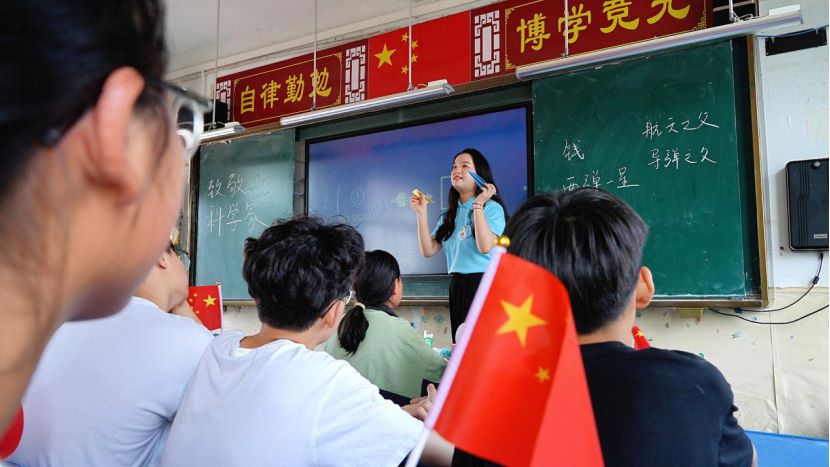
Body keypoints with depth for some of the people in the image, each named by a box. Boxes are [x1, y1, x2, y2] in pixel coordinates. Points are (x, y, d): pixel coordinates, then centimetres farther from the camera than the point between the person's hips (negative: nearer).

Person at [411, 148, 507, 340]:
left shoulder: (492, 207, -6)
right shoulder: (449, 214, 12)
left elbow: (485, 247, -21)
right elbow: (428, 250, 5)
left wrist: (478, 205, -19)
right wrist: (421, 213, -1)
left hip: (484, 283, -6)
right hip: (456, 286, 6)